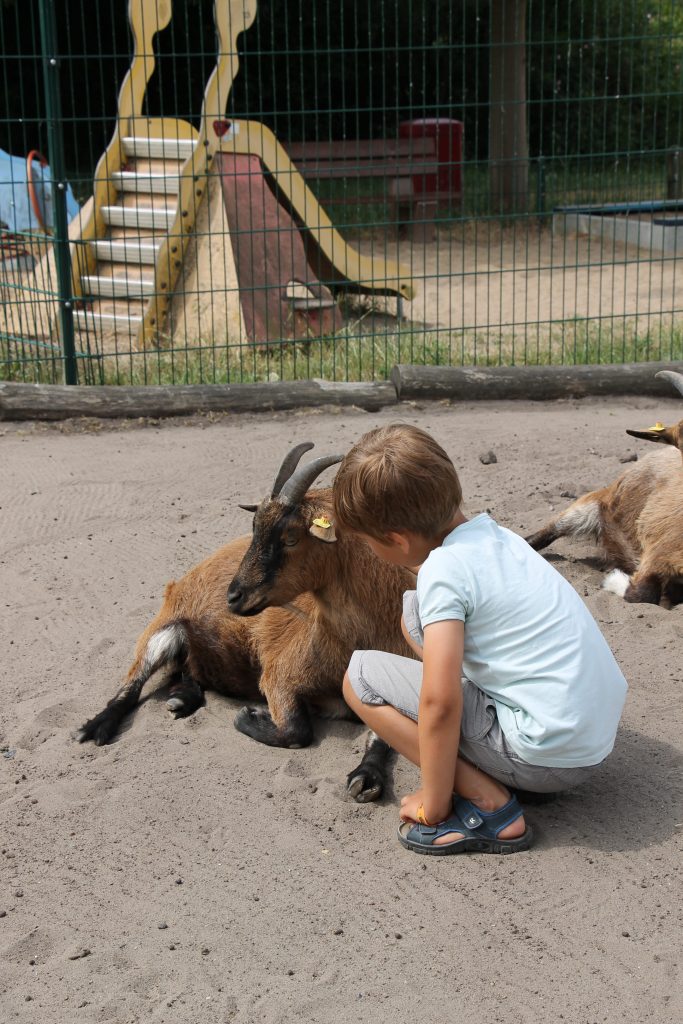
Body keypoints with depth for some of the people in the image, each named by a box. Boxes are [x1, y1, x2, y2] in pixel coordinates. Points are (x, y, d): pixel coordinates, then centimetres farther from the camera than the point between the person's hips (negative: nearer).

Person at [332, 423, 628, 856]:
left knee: (361, 676, -4)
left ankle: (489, 804, -7)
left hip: (547, 760, -9)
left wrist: (433, 805, -11)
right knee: (416, 610, 15)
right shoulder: (494, 533, 6)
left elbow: (439, 703, -23)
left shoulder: (443, 569, -18)